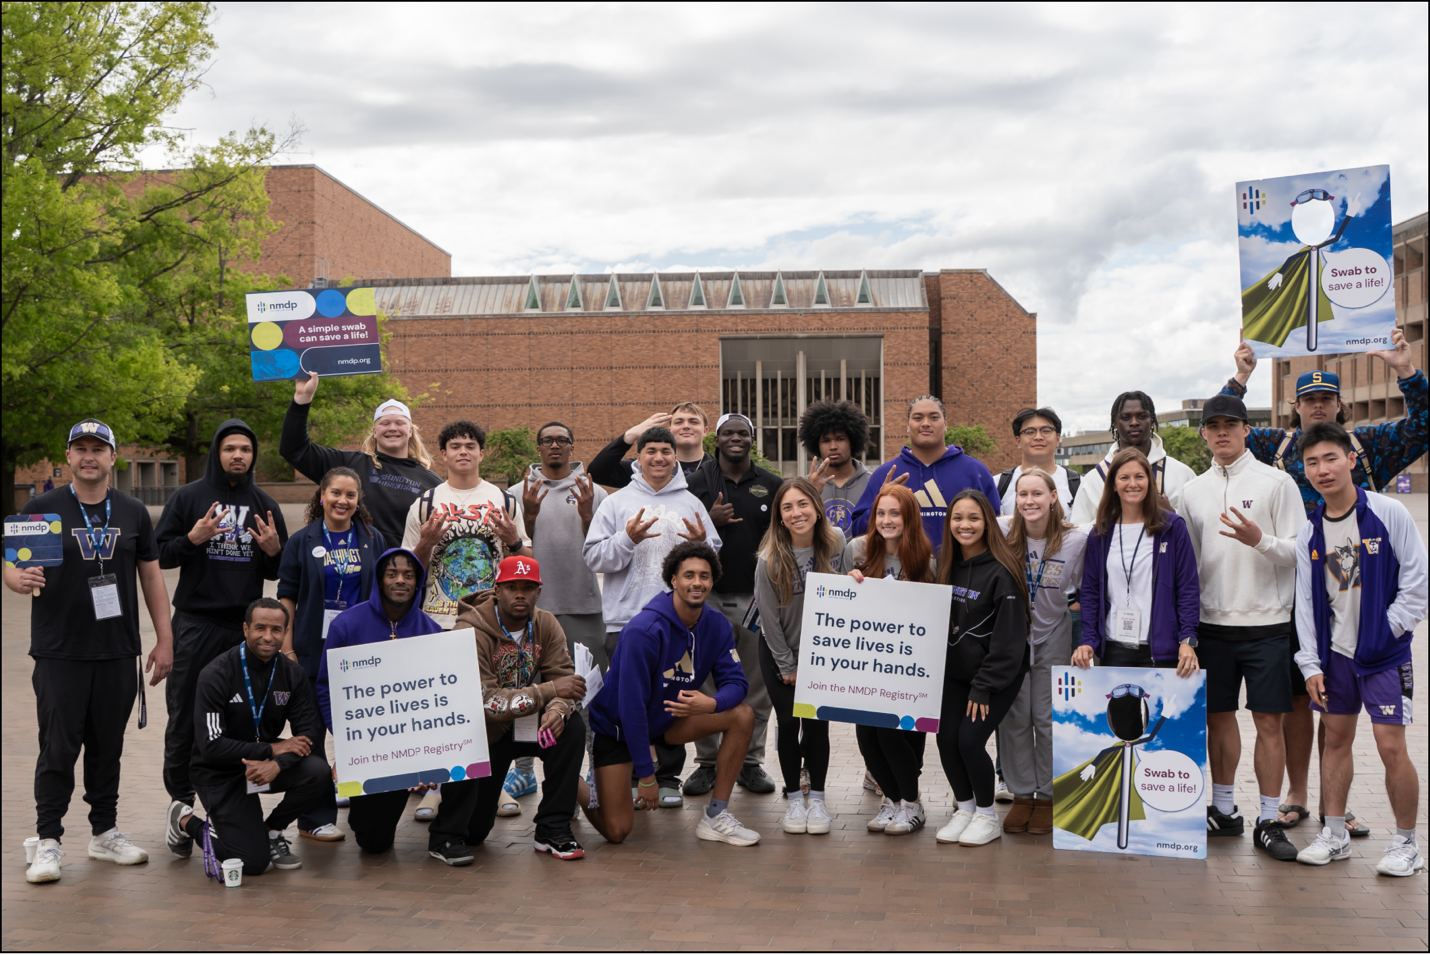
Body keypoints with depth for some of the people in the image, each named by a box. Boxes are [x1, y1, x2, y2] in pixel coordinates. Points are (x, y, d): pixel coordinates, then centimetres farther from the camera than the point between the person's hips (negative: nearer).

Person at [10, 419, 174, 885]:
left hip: (118, 653, 3)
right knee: (58, 747, -2)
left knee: (108, 746, 10)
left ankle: (105, 832, 23)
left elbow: (151, 575, 12)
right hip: (59, 652, -3)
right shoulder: (42, 508, 1)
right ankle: (48, 840, 10)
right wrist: (21, 579, -24)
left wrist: (164, 639, 8)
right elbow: (12, 568, 1)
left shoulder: (133, 512, 9)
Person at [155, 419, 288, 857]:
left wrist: (274, 550, -5)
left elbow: (278, 573, 17)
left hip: (246, 626, 2)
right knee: (185, 721, 0)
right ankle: (181, 806, 11)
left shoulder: (265, 505, 12)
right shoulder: (188, 498, 5)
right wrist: (193, 539, -15)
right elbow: (159, 554, 3)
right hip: (195, 623, -2)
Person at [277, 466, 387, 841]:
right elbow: (286, 597, 3)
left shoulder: (373, 540, 9)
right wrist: (287, 648, -5)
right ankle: (315, 818, 9)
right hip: (314, 652, -2)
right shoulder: (302, 541, 3)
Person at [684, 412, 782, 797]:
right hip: (709, 596, -1)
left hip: (758, 596, 1)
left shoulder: (771, 485, 9)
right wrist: (710, 521, -12)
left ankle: (751, 761, 17)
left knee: (757, 685, 6)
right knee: (706, 686, 3)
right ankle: (707, 761, 15)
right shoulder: (698, 482, 5)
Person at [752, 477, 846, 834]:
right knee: (788, 724, -1)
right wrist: (787, 666, -9)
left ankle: (817, 800, 13)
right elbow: (769, 618, -13)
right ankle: (794, 799, 14)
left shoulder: (835, 544, -12)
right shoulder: (770, 560, -20)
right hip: (778, 651, -1)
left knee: (817, 722, -2)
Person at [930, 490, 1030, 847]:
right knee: (946, 738, -3)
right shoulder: (947, 564, 4)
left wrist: (984, 687, -15)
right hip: (955, 671, 6)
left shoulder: (1002, 571, -17)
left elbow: (1009, 639, -16)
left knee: (970, 740, -13)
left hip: (997, 674, -6)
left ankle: (987, 816, 11)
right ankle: (965, 809, 20)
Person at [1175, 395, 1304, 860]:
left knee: (1268, 721, -1)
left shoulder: (1276, 482, -1)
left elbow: (1299, 551, -5)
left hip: (1267, 622, -3)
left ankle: (1268, 821, 9)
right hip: (1211, 623, 4)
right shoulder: (1191, 490, 10)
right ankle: (1224, 810, 23)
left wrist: (1260, 540, -23)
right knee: (1218, 716, 10)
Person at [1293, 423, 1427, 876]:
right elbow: (1306, 601, 6)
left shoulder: (1389, 514, -9)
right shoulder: (1309, 532, 4)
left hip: (1384, 652, -4)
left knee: (1391, 747, -6)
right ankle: (1335, 834, 21)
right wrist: (1311, 664, 1)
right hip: (1335, 652, 4)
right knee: (1335, 739, 10)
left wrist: (1387, 631, -10)